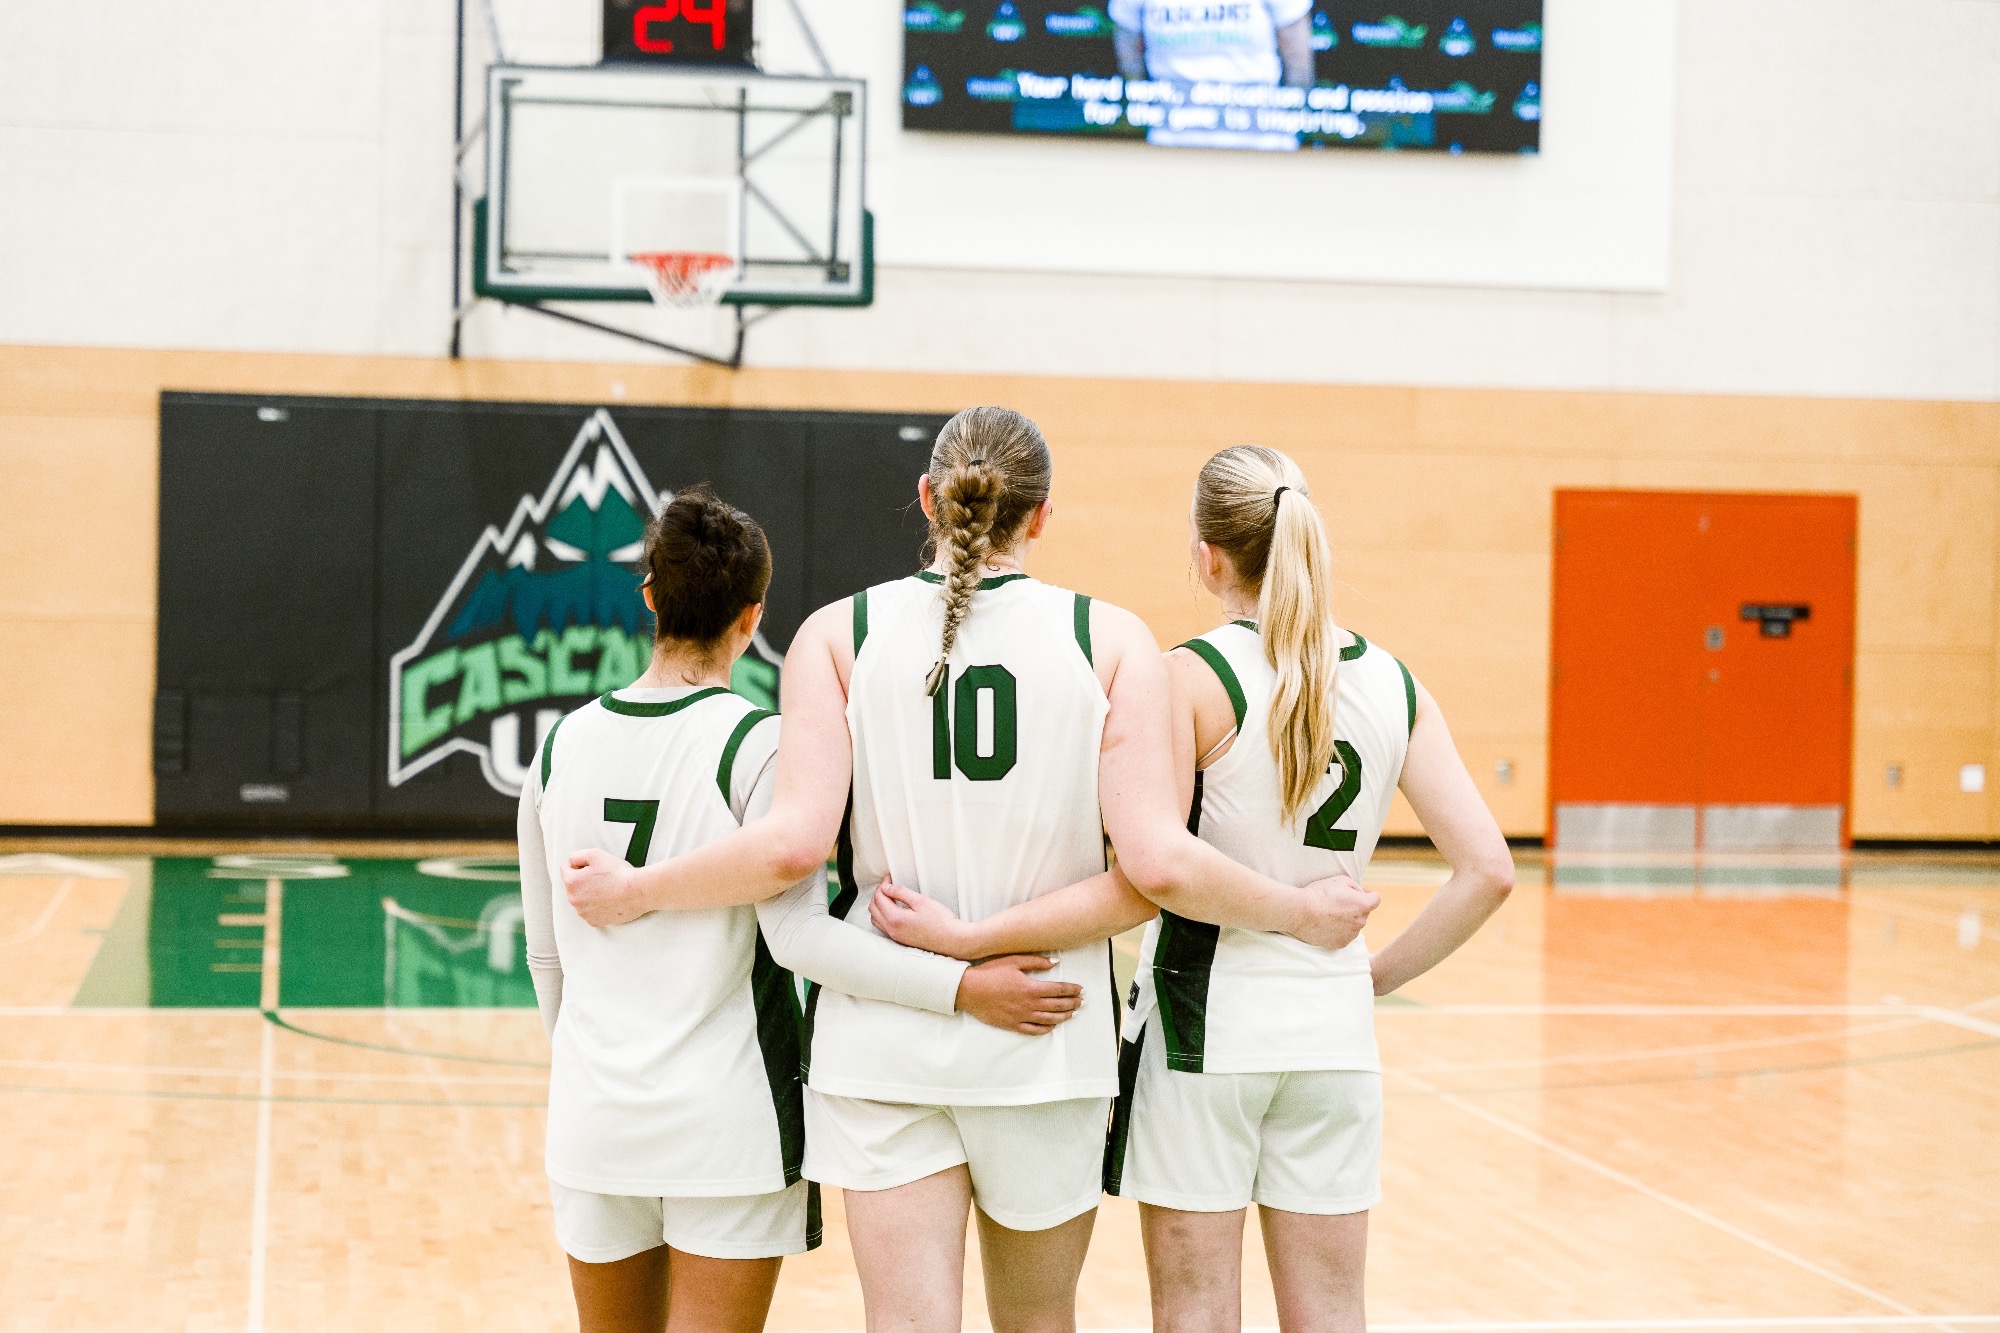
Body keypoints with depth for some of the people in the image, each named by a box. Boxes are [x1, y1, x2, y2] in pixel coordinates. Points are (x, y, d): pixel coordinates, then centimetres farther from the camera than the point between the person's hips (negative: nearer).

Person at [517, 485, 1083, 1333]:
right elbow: (796, 936, -19)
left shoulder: (564, 745, 4)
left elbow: (546, 953, 11)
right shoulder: (756, 745, -12)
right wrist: (961, 986, -18)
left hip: (595, 1113, 5)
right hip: (725, 1113, -5)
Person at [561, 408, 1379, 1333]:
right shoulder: (1109, 639, -3)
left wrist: (632, 891, 3)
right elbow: (1157, 863, -11)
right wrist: (1302, 912, 5)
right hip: (1044, 1040, 1)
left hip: (884, 1042, 0)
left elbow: (792, 844, -12)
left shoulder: (840, 633, -2)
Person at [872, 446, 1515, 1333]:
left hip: (1205, 1021, -4)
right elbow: (1487, 870, -1)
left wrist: (968, 938, -15)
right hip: (1333, 1030, 4)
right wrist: (1381, 975, 9)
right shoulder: (1392, 685, 2)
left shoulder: (1193, 677, -12)